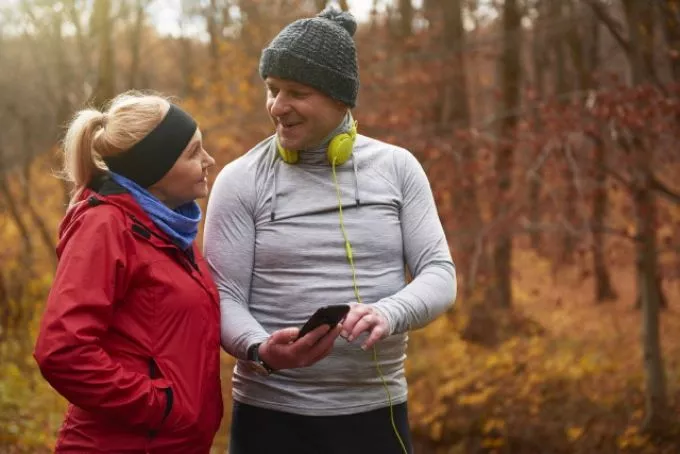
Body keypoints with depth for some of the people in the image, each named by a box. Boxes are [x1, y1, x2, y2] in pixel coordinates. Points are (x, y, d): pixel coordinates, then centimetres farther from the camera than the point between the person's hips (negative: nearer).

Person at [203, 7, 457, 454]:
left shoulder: (396, 167, 3)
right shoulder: (241, 180, -2)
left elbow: (439, 273, -1)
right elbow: (223, 298, -5)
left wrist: (389, 313, -22)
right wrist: (261, 350, -26)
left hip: (377, 412, 2)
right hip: (272, 416, -2)